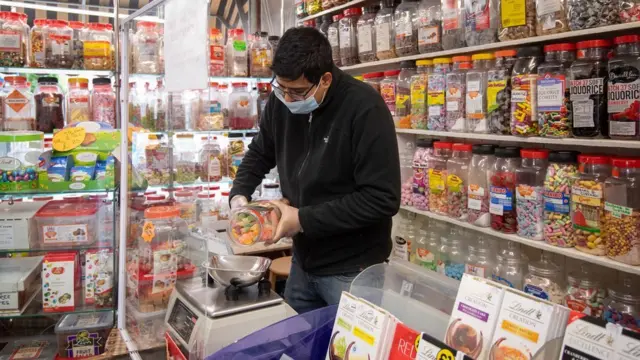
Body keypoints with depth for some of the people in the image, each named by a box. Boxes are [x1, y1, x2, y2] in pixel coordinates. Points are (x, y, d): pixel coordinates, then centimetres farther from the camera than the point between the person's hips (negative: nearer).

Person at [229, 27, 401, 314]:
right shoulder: (281, 101, -4)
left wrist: (304, 219, -22)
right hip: (303, 260, 7)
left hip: (352, 270, -6)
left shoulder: (365, 108, -23)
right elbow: (259, 153, 13)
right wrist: (239, 194, -6)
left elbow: (382, 199, -24)